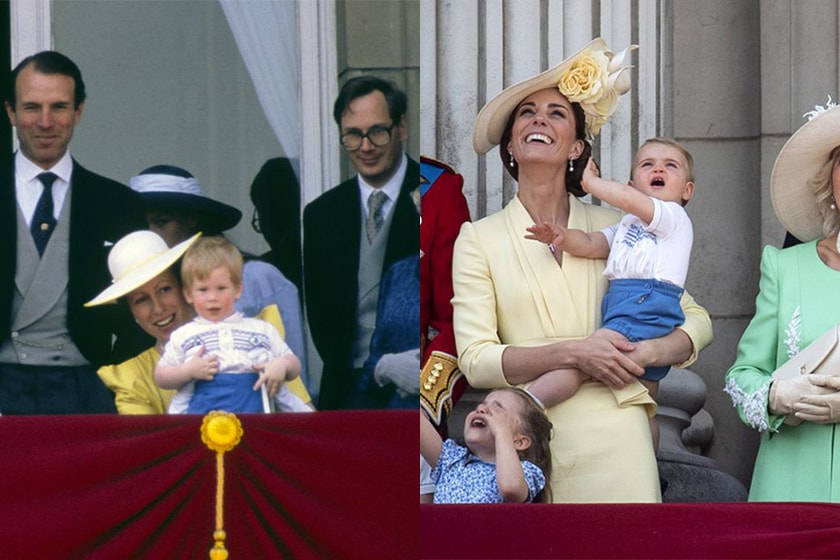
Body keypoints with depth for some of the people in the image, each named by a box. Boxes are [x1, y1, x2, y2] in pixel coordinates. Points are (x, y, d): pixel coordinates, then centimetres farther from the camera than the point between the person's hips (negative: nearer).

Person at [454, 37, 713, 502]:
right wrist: (572, 353, -15)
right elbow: (476, 360, -4)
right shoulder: (478, 239, 6)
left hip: (614, 437, 1)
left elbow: (697, 321, 14)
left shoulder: (613, 228, 11)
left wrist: (647, 354, -7)